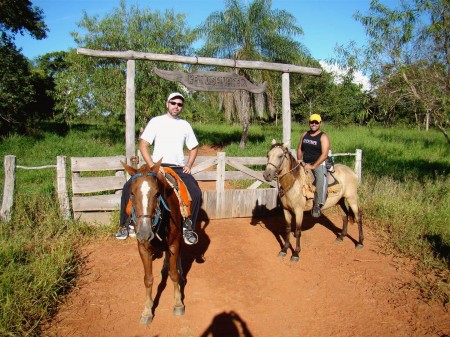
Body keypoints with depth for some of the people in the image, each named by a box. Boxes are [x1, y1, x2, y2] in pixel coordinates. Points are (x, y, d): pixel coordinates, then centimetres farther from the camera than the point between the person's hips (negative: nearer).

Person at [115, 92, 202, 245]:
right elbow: (143, 145, -1)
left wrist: (189, 165, 5)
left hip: (179, 168, 1)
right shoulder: (156, 121, 5)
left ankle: (188, 227, -2)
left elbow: (194, 148, 22)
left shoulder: (185, 125, 13)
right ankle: (127, 225, 1)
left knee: (196, 193, -23)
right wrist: (152, 166, -13)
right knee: (129, 187, -18)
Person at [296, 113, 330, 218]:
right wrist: (299, 160, 1)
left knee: (320, 178, -33)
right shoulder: (305, 134, 11)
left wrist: (313, 166, -22)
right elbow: (299, 148, 19)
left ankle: (317, 206, -31)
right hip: (305, 163, 7)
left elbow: (324, 154, -16)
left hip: (318, 164, -7)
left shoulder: (323, 137, -7)